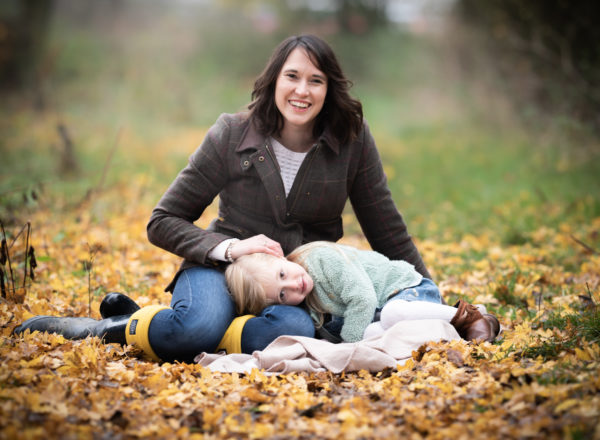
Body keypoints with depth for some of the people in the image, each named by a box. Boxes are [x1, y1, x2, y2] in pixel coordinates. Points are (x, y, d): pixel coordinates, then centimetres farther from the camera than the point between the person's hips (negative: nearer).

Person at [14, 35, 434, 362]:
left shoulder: (352, 140, -4)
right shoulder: (232, 136, -7)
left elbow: (389, 233, 5)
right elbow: (163, 222, -4)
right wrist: (228, 247, -20)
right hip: (225, 267, -2)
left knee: (295, 330, -38)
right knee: (198, 324, -40)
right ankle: (100, 328, -9)